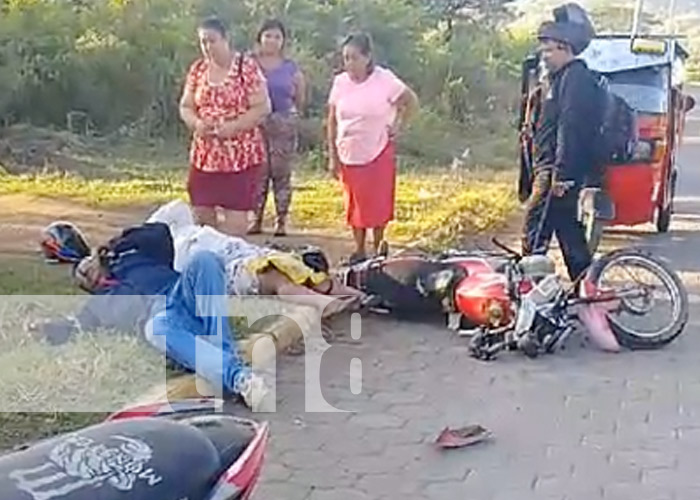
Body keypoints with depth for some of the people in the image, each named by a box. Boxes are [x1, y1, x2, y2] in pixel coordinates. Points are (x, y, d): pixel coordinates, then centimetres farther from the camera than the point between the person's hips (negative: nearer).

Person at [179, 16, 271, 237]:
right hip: (204, 154, 5)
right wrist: (196, 123, -10)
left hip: (241, 155, -5)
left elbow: (262, 107, -9)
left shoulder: (247, 67, -6)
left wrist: (233, 126, -21)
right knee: (201, 215, 7)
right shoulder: (197, 69, 8)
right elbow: (185, 107, 12)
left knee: (235, 221, -3)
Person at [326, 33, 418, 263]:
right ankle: (359, 250, 17)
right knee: (354, 204, 8)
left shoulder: (384, 79, -10)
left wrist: (397, 125, -2)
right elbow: (332, 121, 5)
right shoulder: (340, 82, 0)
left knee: (378, 204, 0)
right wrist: (332, 156, 2)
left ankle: (378, 250, 11)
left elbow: (411, 101, 4)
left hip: (378, 153, -3)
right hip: (348, 155, 3)